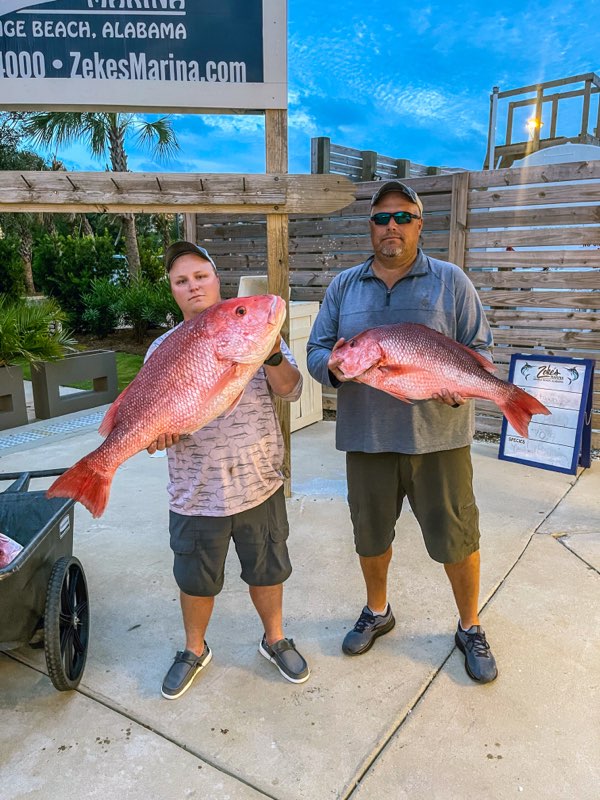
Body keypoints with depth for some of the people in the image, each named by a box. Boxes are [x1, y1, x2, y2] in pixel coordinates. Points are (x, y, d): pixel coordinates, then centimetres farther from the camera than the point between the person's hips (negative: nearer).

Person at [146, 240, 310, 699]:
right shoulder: (163, 349, -2)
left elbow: (291, 390, -9)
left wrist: (272, 355, -28)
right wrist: (156, 431, -21)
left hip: (260, 484, 0)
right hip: (196, 492, 0)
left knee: (267, 571, 18)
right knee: (196, 580, 17)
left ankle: (275, 640, 45)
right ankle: (195, 650, 45)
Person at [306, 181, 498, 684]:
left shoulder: (451, 281, 2)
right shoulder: (344, 285, 9)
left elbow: (480, 349, 2)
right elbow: (317, 350, 8)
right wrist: (332, 366, -15)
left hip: (438, 435, -2)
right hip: (366, 437, 3)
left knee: (456, 537, 8)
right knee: (371, 534, 17)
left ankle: (470, 628, 34)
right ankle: (377, 613, 44)